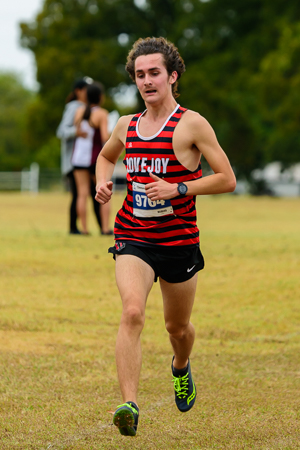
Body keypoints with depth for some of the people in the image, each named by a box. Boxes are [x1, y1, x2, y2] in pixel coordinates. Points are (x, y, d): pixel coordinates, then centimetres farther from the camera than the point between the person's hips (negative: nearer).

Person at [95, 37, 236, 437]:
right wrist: (103, 181, 7)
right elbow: (106, 156, 30)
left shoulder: (191, 124, -8)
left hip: (179, 240, -2)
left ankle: (181, 368, 52)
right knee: (132, 313, -23)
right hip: (133, 237, 2)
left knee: (178, 327, 16)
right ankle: (129, 406, -30)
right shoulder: (127, 126, 7)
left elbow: (227, 179, -9)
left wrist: (177, 188, -19)